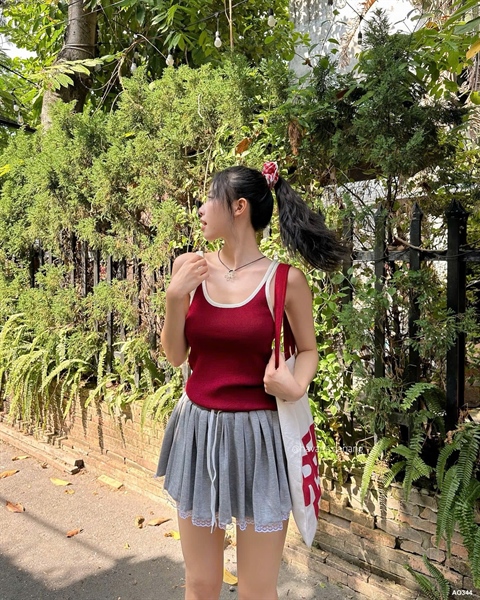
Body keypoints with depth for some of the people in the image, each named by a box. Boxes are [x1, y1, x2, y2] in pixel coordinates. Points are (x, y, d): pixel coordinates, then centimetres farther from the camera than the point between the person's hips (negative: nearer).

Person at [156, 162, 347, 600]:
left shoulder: (285, 280, -9)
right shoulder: (190, 267, 0)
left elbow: (308, 350, 4)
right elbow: (176, 356, 4)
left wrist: (297, 386, -16)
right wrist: (175, 299, -11)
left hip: (259, 436, -3)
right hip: (198, 431, 3)